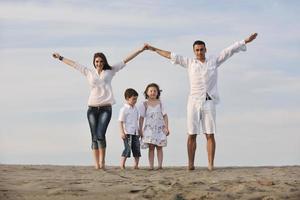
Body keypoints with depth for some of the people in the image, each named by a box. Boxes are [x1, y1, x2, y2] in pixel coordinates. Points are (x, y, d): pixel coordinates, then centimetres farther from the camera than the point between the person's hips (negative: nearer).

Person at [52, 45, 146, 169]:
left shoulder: (110, 71, 9)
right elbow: (73, 64, 20)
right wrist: (60, 58, 27)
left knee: (100, 135, -15)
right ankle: (96, 164, 3)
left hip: (105, 108, -2)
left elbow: (125, 60, 8)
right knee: (94, 137, 0)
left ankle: (102, 161, -3)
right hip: (92, 108, 2)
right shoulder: (89, 73, 11)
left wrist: (140, 50, 7)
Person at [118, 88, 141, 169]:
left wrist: (139, 131, 21)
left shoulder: (135, 109, 14)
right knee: (127, 148, -11)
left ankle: (136, 165, 11)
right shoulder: (124, 109, -7)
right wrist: (122, 132, -16)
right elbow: (121, 122, -9)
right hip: (127, 133, -7)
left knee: (137, 149, 5)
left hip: (135, 133, 7)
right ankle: (122, 165, -7)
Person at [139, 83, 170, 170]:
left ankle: (160, 165, -3)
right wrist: (141, 129, -1)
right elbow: (141, 118, 4)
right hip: (149, 129, -1)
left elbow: (165, 116, 6)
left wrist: (166, 128, -2)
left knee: (159, 147, -2)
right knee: (151, 147, -5)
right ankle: (151, 166, -6)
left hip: (159, 128, 1)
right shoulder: (144, 104, 3)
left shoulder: (160, 103, 7)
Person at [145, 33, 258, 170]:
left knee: (210, 135, -5)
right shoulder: (189, 63, 12)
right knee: (192, 135, -1)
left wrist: (246, 41, 6)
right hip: (194, 102, 1)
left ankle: (210, 165, -6)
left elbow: (230, 50, 10)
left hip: (209, 102, -1)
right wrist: (154, 49, 21)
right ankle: (191, 164, 0)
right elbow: (171, 56, 17)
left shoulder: (214, 61, 10)